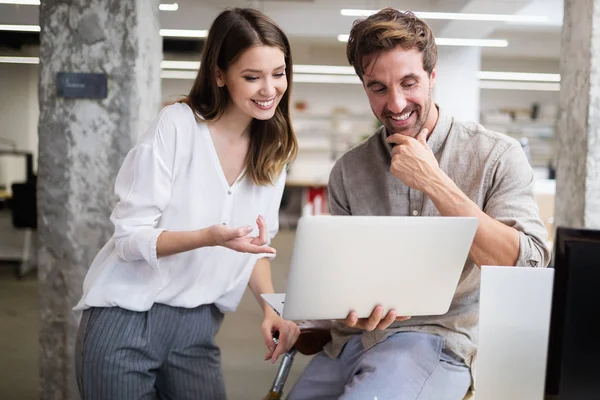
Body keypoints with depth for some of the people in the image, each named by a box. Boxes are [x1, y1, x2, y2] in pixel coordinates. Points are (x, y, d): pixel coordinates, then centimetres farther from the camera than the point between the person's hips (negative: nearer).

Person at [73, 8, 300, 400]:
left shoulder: (274, 151, 3)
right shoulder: (177, 125, -15)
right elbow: (130, 238, -15)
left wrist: (272, 308, -6)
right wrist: (210, 236, -31)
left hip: (198, 327, 5)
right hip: (128, 318, -4)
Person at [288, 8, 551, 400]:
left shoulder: (497, 156, -4)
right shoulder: (348, 171, 7)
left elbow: (528, 266, -13)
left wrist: (433, 181, -16)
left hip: (440, 341, -4)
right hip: (352, 340, 5)